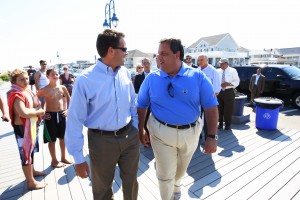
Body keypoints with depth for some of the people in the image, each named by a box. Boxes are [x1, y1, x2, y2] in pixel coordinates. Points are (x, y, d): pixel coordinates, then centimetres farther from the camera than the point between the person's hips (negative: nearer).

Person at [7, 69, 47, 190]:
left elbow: (35, 105, 22)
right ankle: (31, 182, 13)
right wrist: (38, 111, -20)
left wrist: (39, 111, 3)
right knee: (26, 153, 0)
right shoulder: (16, 95, -21)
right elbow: (24, 113, -36)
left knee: (31, 150, 23)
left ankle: (31, 171, 43)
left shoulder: (26, 91, 8)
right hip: (22, 127, -10)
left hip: (31, 125, 10)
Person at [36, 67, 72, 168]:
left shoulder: (62, 87, 0)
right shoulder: (44, 90, -11)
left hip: (61, 114, 4)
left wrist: (68, 110, 6)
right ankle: (54, 161, 27)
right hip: (50, 115, -4)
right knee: (52, 140, 10)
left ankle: (63, 158, 33)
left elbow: (68, 98, 14)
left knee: (63, 137, 15)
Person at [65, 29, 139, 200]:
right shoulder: (85, 80, -17)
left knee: (131, 183, 25)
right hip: (102, 141, -3)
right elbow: (75, 120, -12)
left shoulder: (125, 73, -3)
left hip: (130, 137, 4)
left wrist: (135, 129, 10)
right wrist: (78, 158, -7)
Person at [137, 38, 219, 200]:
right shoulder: (151, 78, -7)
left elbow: (211, 107, -9)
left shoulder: (198, 77, -10)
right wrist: (140, 131, 0)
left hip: (190, 133, 2)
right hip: (161, 132, -1)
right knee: (165, 174, 12)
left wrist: (212, 137, -12)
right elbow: (141, 106, 1)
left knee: (182, 168, 26)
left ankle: (176, 185, 61)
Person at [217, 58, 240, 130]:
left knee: (228, 109, 2)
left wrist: (228, 84, -19)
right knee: (219, 109, 8)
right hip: (219, 92, 3)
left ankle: (228, 124, 17)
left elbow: (236, 82, -5)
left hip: (229, 92, -3)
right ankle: (220, 123, 21)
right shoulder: (218, 71, 10)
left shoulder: (233, 71, 0)